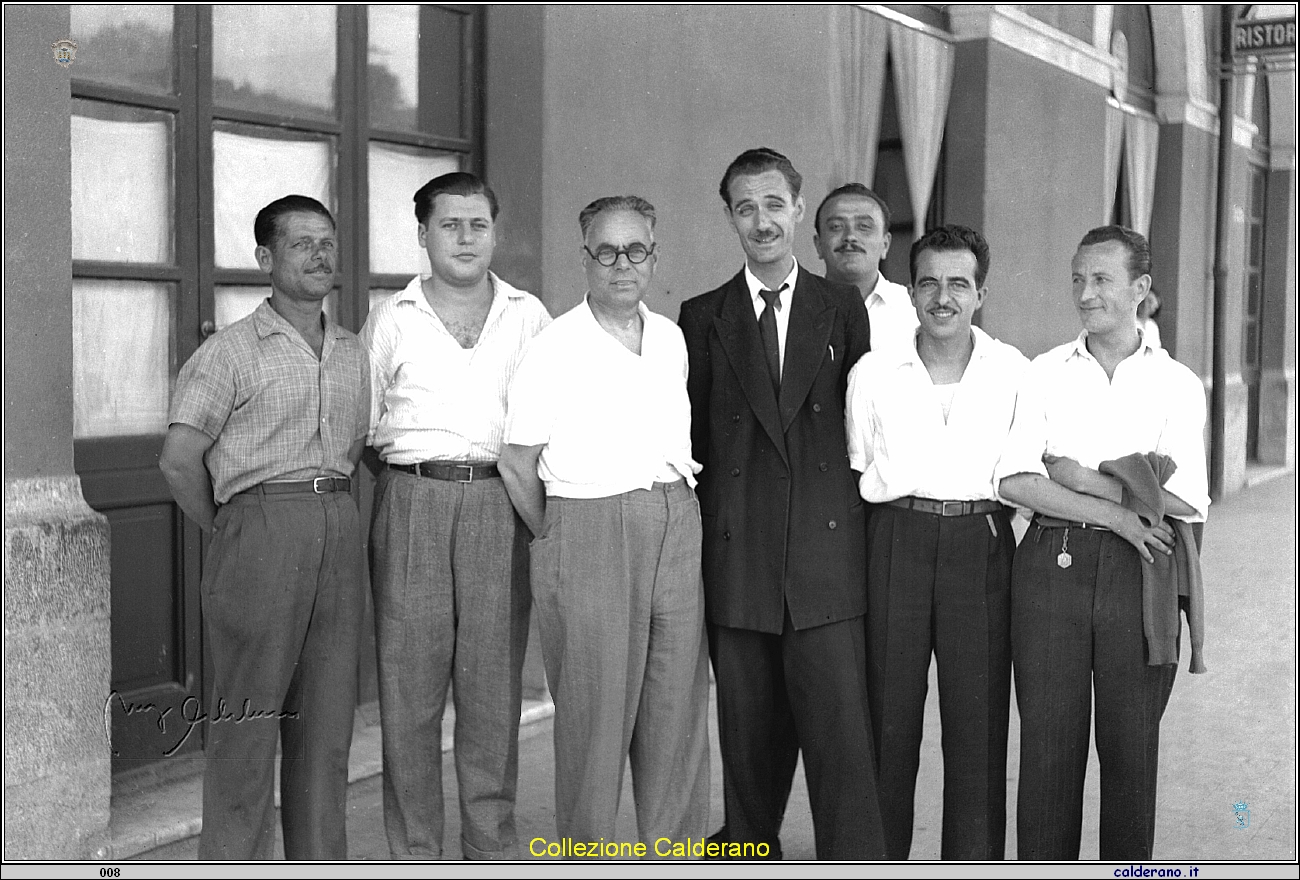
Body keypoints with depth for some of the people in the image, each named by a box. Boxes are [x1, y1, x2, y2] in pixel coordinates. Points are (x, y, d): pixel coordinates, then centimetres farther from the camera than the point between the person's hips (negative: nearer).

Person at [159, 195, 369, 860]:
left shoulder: (354, 354, 14)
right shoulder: (232, 351, -3)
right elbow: (179, 459, -9)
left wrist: (333, 514, 11)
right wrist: (228, 532, -1)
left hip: (339, 531, 5)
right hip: (261, 529, -5)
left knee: (328, 721, 9)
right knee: (248, 724, -2)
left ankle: (321, 861, 19)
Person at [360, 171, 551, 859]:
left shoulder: (529, 315, 11)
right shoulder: (389, 320, 9)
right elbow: (361, 427, 11)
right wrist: (413, 473, 2)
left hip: (500, 506, 1)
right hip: (411, 501, -1)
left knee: (494, 682, 4)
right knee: (409, 682, 1)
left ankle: (491, 842, 15)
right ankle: (414, 851, 10)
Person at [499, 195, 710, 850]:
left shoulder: (672, 339, 11)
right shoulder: (554, 348, -6)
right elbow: (517, 464, -3)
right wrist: (557, 541, 4)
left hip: (676, 526, 5)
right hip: (588, 531, -5)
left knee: (677, 704, 8)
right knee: (594, 710, -1)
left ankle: (673, 853, 21)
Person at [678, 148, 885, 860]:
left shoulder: (843, 309, 9)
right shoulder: (703, 317, 9)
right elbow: (692, 437, 10)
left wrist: (858, 515, 4)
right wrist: (700, 544, 5)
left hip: (826, 557, -1)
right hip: (737, 560, 1)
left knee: (840, 739, -6)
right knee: (748, 742, 8)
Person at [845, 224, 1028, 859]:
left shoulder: (1015, 372, 3)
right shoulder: (872, 373, 3)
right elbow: (860, 478, 11)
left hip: (981, 545, 0)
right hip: (895, 540, 0)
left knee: (978, 714, 2)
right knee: (889, 710, 5)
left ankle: (974, 861, 15)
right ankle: (880, 858, 18)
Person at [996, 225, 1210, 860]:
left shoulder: (1177, 385, 5)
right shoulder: (1045, 373, 7)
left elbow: (1186, 500, -6)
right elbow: (1015, 481, -5)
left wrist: (1080, 477, -7)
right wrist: (1117, 513, -11)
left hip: (1139, 573, 0)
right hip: (1051, 564, 1)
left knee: (1131, 743, 7)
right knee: (1048, 739, 4)